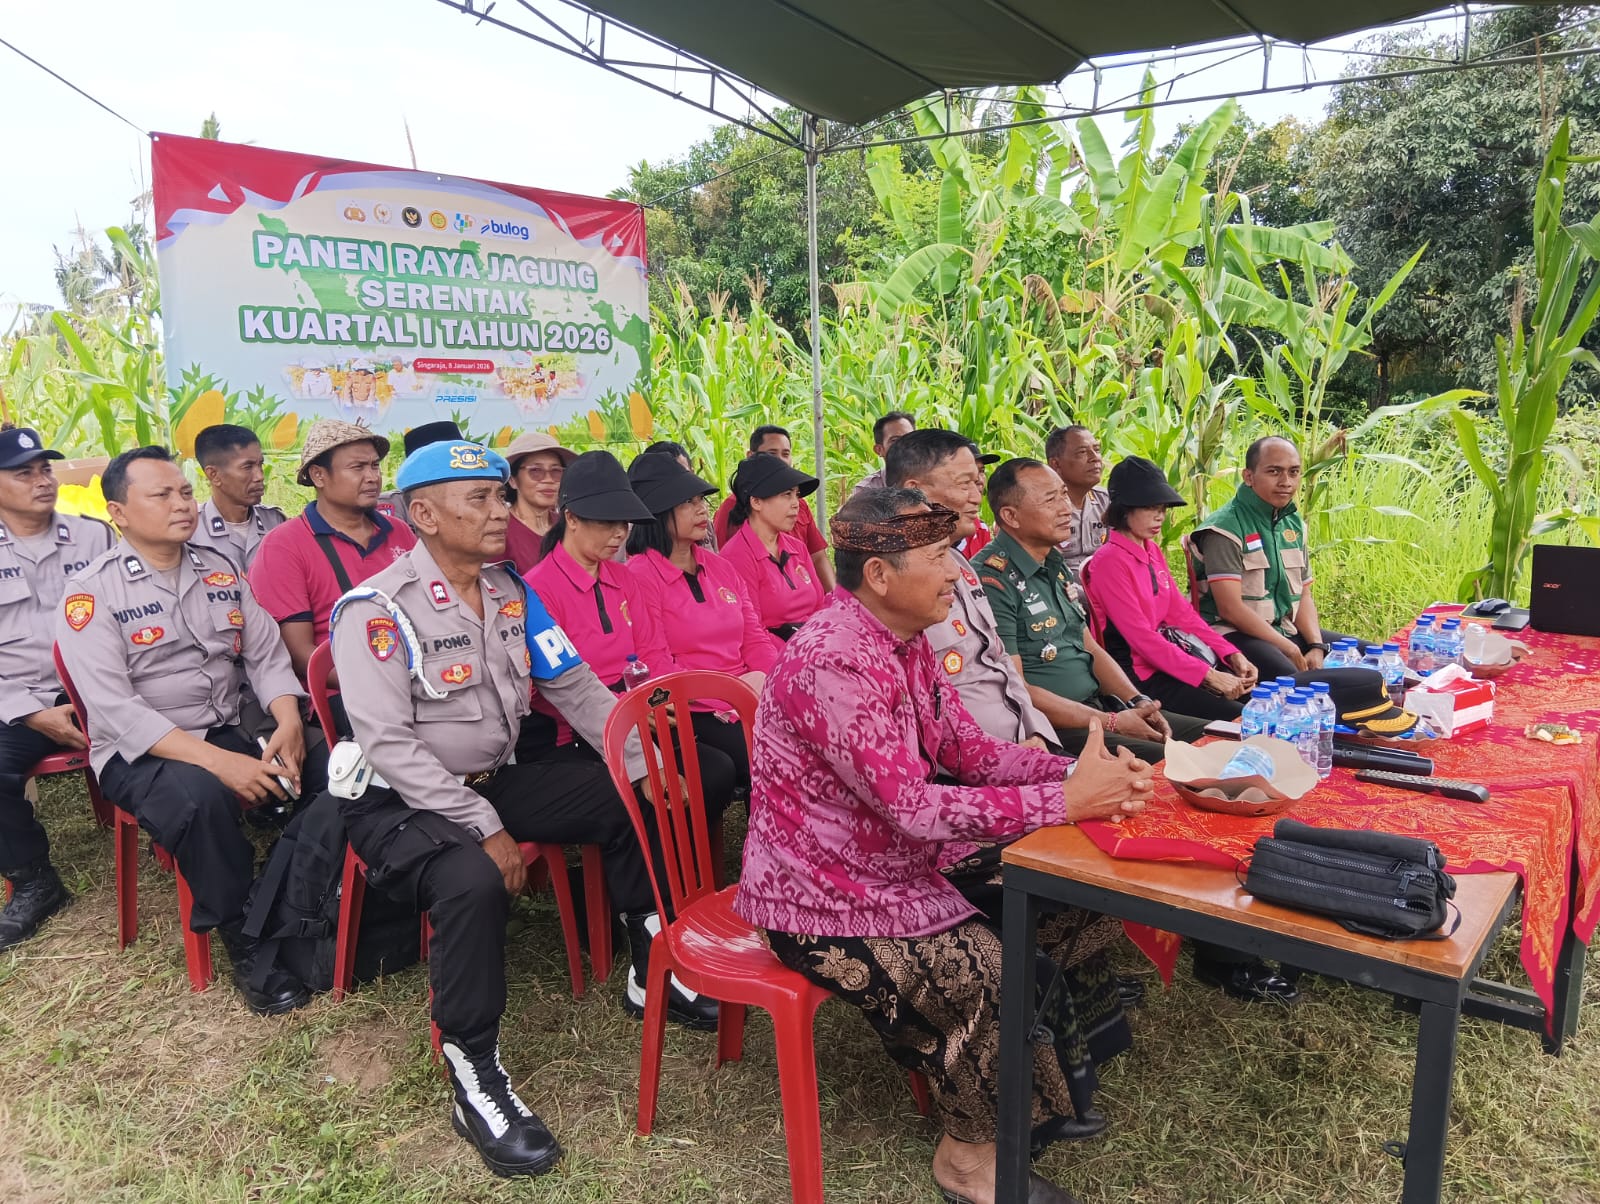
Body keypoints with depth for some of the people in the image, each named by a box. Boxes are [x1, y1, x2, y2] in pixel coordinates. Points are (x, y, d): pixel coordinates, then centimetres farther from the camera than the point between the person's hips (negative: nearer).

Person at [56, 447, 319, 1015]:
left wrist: (289, 723, -16)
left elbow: (267, 655, 6)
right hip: (140, 754, -5)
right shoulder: (92, 593, -10)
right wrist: (218, 761, -29)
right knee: (201, 795, -37)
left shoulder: (220, 571, 7)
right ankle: (245, 944, -18)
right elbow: (115, 708, -19)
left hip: (232, 734, 5)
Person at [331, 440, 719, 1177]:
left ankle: (654, 966, 15)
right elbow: (388, 744, -23)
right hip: (400, 800, -7)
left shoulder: (510, 592, 4)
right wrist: (484, 828, -26)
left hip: (493, 779, 7)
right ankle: (474, 1080, -18)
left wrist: (648, 768, -6)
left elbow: (576, 687, 5)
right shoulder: (376, 610, -17)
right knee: (474, 880, -36)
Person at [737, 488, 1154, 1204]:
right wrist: (1066, 801, -28)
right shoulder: (834, 664, -28)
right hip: (825, 908, -9)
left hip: (895, 871, 9)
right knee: (1002, 976, -16)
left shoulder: (907, 641, 3)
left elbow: (968, 749, 4)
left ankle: (1038, 1100, 25)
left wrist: (1083, 771, -11)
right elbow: (914, 808, -31)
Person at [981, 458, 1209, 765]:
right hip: (1050, 728, -10)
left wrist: (1138, 703, 3)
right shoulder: (993, 581, -17)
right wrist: (1111, 723, -16)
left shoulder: (1057, 565, 14)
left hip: (1097, 708, 10)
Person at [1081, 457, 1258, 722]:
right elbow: (1141, 638, -20)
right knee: (1239, 717, -18)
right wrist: (1209, 676, -21)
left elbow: (1182, 612, 12)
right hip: (1141, 673, -8)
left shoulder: (1152, 551, 12)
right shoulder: (1109, 561, -16)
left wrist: (1233, 655, 0)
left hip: (1171, 652, 9)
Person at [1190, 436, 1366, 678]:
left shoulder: (1293, 523, 13)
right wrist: (1290, 650, -19)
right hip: (1233, 633, -9)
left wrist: (1316, 647, -4)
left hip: (1285, 630, 9)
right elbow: (1230, 608, -20)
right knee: (1290, 679, -36)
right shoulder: (1225, 528, -13)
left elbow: (1303, 595, 14)